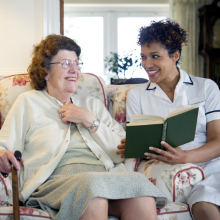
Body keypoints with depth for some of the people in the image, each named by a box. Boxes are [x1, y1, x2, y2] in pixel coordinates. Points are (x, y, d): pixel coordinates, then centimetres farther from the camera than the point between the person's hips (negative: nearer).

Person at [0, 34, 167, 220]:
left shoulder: (93, 104, 28)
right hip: (56, 180, -3)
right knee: (92, 185, -39)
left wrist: (90, 120, 4)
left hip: (105, 175, 4)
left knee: (140, 183, -31)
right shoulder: (28, 102, 20)